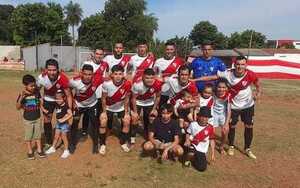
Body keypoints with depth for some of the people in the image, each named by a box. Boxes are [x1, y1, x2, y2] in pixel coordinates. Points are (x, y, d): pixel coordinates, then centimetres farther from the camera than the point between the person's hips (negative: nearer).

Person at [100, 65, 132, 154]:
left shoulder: (127, 84, -27)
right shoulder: (106, 84, -31)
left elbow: (126, 99, -12)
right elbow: (104, 98, -15)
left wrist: (126, 113, -8)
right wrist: (104, 112, -13)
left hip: (121, 108, 1)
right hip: (108, 107, -1)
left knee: (127, 122, -7)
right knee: (103, 123, -12)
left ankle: (123, 143, 16)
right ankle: (102, 144, 10)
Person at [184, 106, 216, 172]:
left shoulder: (210, 128, -5)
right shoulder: (193, 124, -8)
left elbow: (212, 140, 4)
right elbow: (188, 134, 6)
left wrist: (213, 153, 3)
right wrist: (187, 141, -16)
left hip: (202, 150, 2)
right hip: (193, 146, -2)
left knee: (202, 168, -8)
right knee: (191, 154, -37)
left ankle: (194, 159, 25)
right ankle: (187, 160, 2)